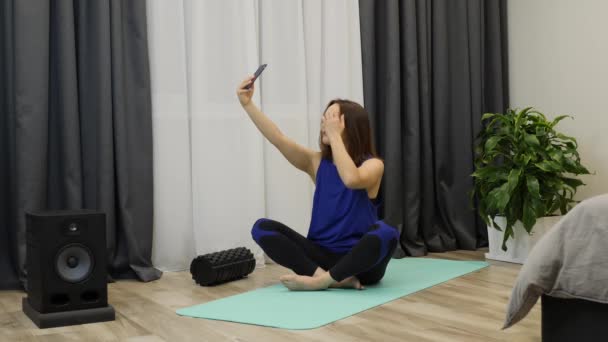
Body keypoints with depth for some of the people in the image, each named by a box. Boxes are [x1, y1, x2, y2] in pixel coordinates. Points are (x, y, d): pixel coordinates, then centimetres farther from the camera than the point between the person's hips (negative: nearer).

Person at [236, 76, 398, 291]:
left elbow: (352, 179, -30)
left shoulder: (373, 165, -7)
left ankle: (321, 280, -24)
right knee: (262, 228, -13)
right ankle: (335, 278, -24)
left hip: (360, 260, -4)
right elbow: (278, 139, -8)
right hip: (324, 255, 4)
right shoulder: (317, 162, 5)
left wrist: (334, 134, -21)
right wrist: (247, 104, -18)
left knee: (386, 233, -36)